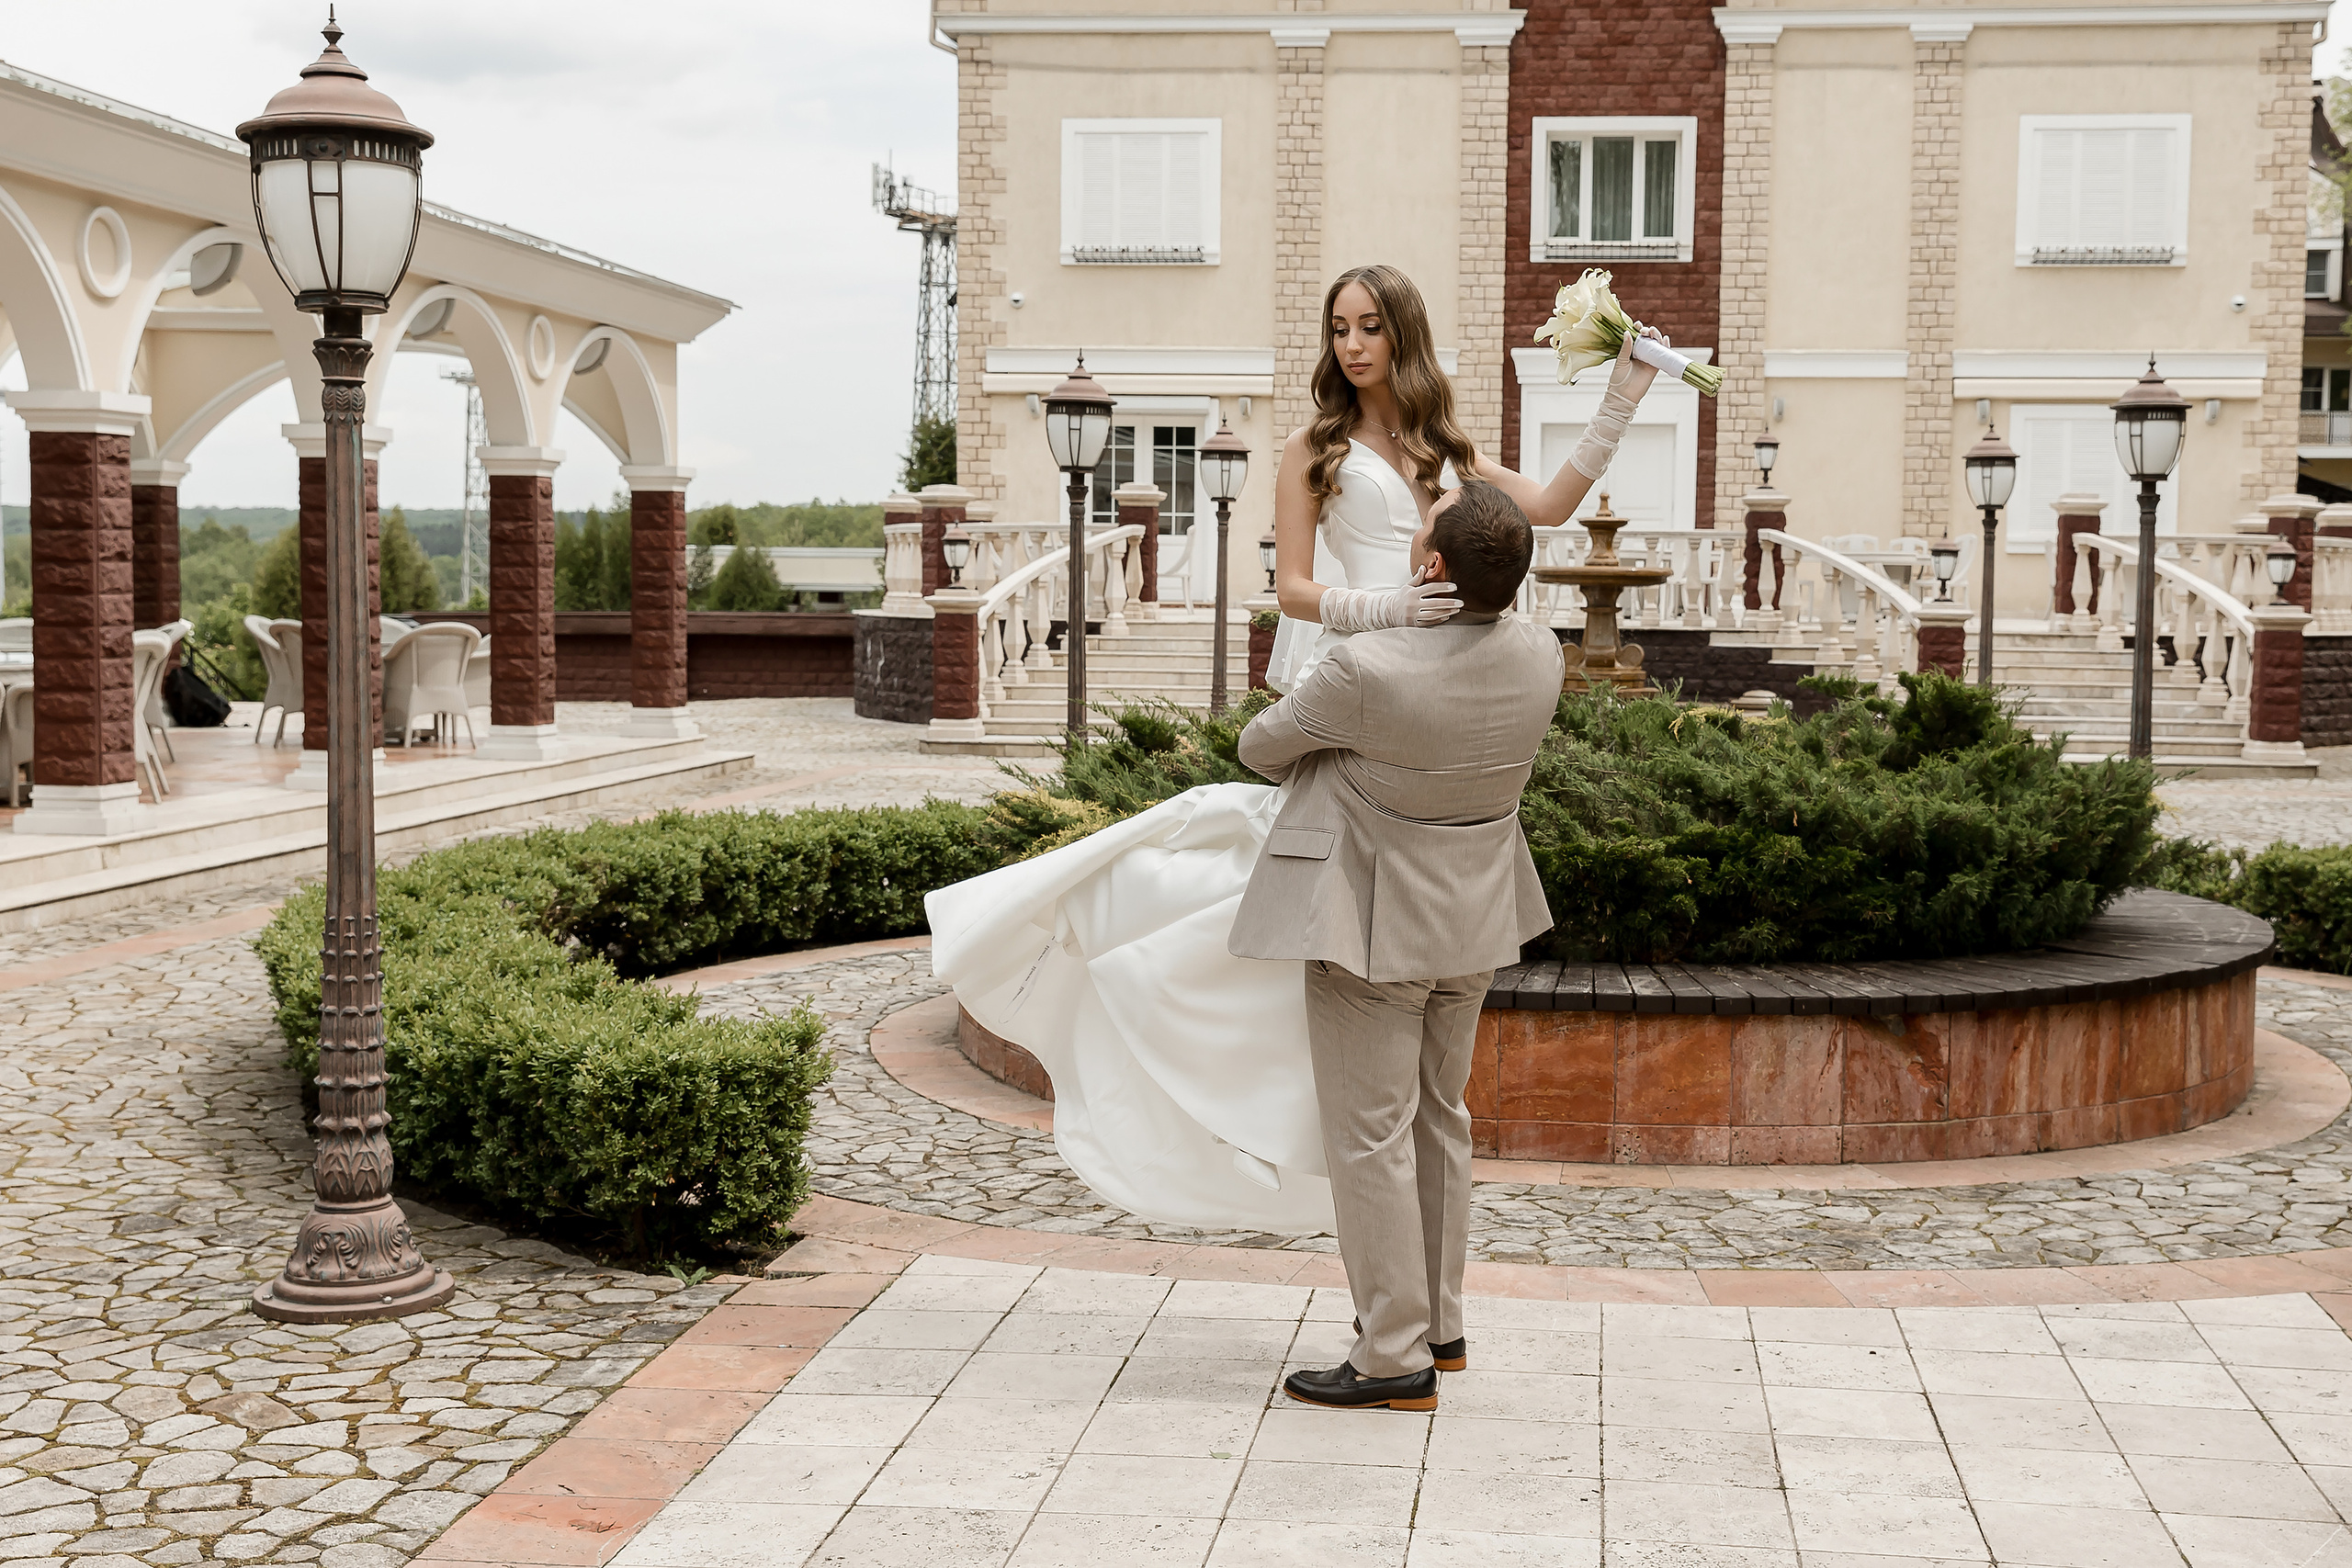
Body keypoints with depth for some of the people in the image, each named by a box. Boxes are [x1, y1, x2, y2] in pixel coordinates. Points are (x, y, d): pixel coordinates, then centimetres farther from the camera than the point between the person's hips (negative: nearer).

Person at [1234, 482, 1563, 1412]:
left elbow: (1262, 747, -7)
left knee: (1370, 1135, 1)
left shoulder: (1367, 672, -27)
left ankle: (1396, 1359, 6)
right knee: (1437, 1117, 19)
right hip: (1470, 919, 7)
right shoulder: (1537, 655, -9)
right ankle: (1438, 1322, 30)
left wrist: (1320, 776, 17)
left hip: (1373, 925, -7)